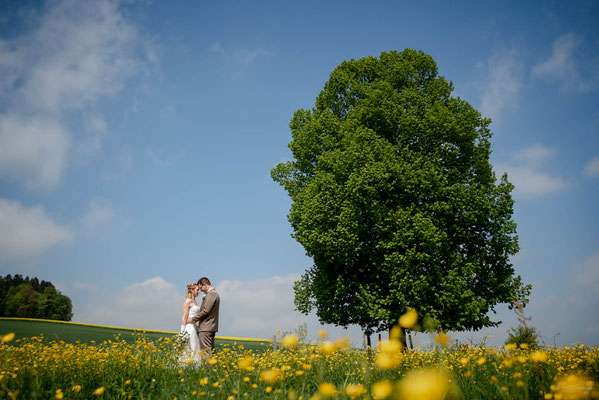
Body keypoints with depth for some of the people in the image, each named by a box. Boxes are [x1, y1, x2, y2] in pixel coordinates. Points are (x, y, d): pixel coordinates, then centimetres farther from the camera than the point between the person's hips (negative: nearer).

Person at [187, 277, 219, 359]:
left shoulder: (210, 294, -14)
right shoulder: (215, 293, 18)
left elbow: (206, 311, -19)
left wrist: (193, 319, -9)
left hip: (206, 328, -10)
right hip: (211, 327, 10)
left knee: (206, 351, -10)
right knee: (210, 350, 10)